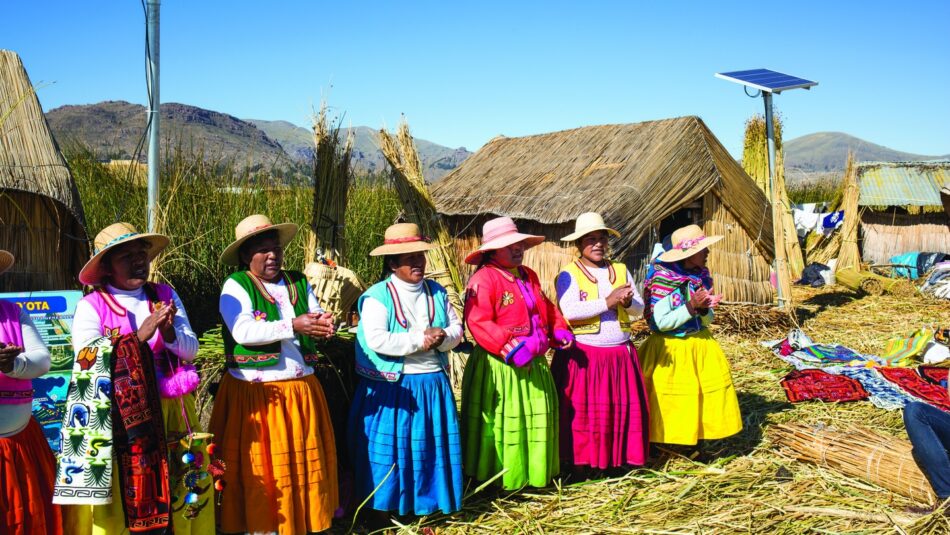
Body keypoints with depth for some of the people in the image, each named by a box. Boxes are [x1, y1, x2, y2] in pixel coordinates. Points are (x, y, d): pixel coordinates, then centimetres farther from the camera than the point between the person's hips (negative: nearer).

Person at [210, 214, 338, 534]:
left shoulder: (298, 283, 9)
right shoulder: (236, 286, -5)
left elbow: (316, 322, 0)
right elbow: (243, 332, -20)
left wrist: (324, 324, -24)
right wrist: (293, 326, -26)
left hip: (301, 389, 4)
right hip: (255, 393, -4)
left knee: (304, 461, 10)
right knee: (261, 468, 3)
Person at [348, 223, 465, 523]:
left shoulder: (437, 292, 9)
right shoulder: (377, 296, -9)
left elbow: (457, 328, 8)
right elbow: (377, 340, -21)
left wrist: (441, 337, -15)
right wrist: (420, 340, -17)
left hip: (434, 383, 5)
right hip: (394, 386, -5)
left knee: (432, 445, 9)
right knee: (393, 447, 1)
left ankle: (429, 503, 22)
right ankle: (384, 508, 13)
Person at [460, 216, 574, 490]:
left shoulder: (528, 276, 13)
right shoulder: (483, 280, -15)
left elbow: (547, 308, 23)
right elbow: (478, 323, -23)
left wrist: (560, 331, 5)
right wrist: (509, 348, -29)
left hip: (534, 364, 8)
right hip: (499, 367, -8)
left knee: (537, 417, 13)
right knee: (502, 423, 0)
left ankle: (533, 472, 27)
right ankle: (500, 480, 13)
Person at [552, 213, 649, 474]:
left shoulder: (621, 270, 13)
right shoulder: (569, 274, -3)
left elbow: (639, 309, 9)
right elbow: (569, 310, -19)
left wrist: (627, 301, -13)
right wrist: (607, 302, -19)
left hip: (620, 353, 5)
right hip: (584, 355, -5)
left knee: (626, 408, 6)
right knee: (583, 411, -2)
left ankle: (622, 457, 20)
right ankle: (583, 462, 11)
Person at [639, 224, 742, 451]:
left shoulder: (702, 277, 2)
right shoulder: (663, 280, -18)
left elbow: (707, 320, 8)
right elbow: (660, 323, -20)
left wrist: (704, 309, -14)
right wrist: (691, 307, -25)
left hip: (700, 345, 7)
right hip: (672, 351, -6)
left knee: (706, 393, 8)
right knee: (673, 403, 2)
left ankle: (694, 438, 22)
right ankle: (664, 445, 19)